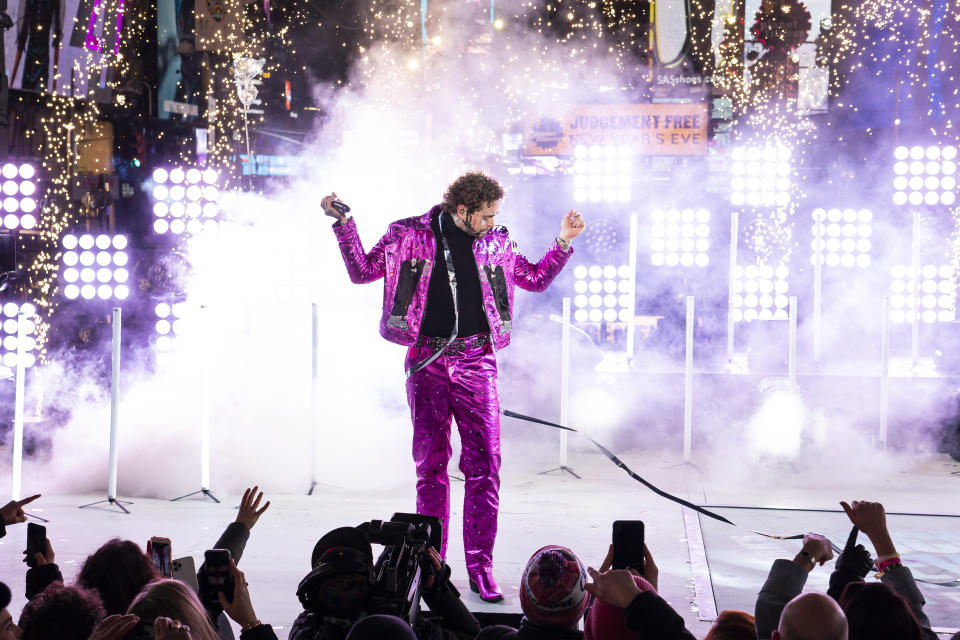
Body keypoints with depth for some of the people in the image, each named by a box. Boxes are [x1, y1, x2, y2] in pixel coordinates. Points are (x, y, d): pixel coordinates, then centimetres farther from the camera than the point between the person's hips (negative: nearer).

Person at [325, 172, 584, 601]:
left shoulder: (495, 243, 8)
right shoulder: (412, 236, 1)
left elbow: (537, 279, 21)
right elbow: (363, 272, 7)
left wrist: (563, 242, 8)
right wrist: (343, 224, -2)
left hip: (476, 361, 2)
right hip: (427, 361, -1)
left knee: (484, 465, -4)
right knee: (430, 465, 1)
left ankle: (481, 567, 3)